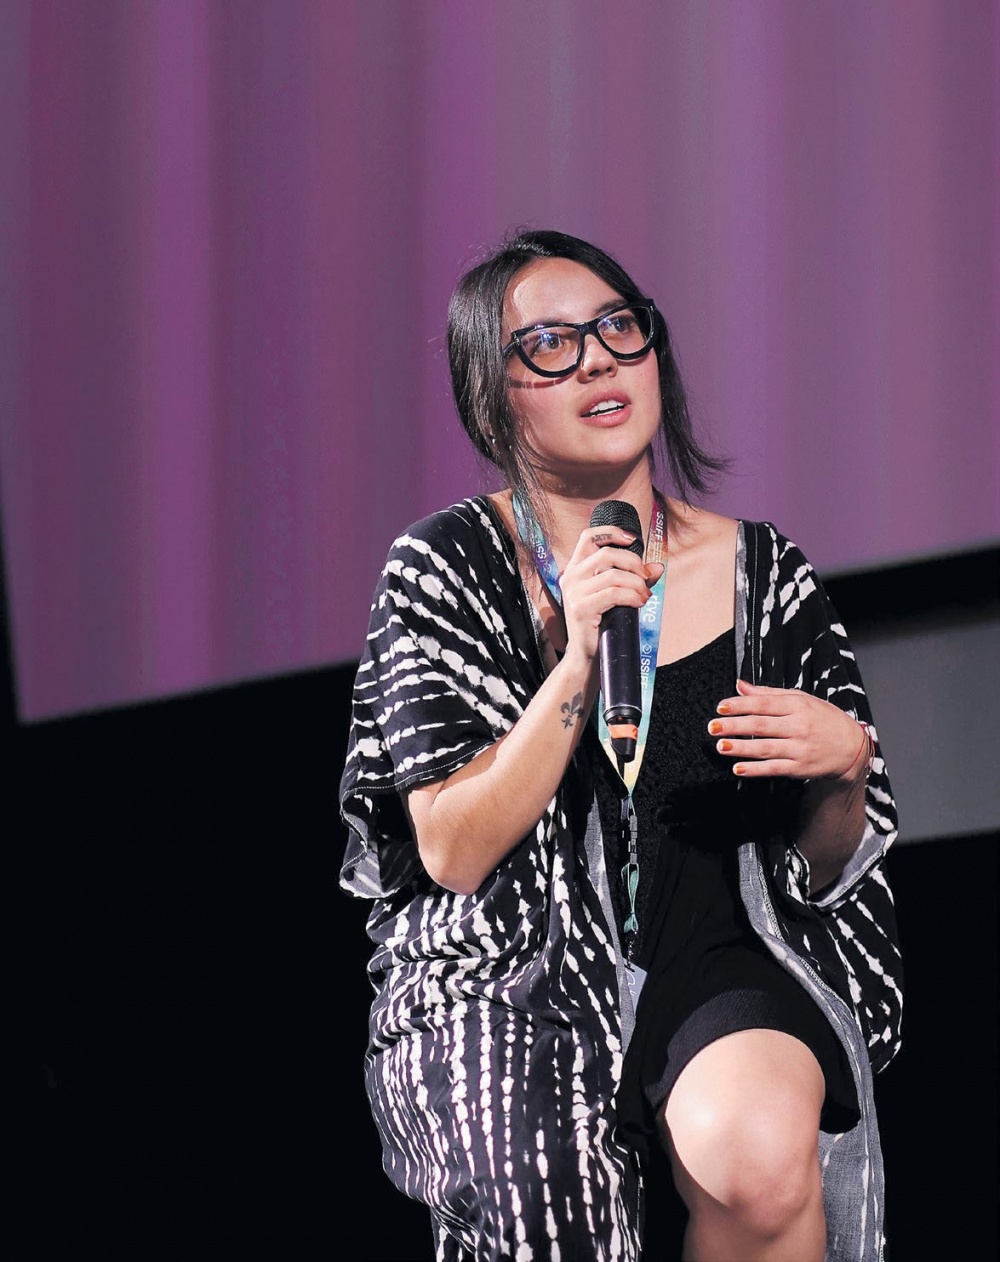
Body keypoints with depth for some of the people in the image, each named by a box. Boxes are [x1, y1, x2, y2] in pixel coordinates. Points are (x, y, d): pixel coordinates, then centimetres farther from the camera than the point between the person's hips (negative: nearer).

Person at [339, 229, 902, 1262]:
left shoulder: (766, 576, 6)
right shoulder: (446, 568, 0)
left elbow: (825, 868, 11)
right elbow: (453, 854, -8)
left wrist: (843, 764, -11)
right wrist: (577, 663, -17)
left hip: (721, 962, 2)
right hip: (504, 974, -1)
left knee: (759, 1150, -33)